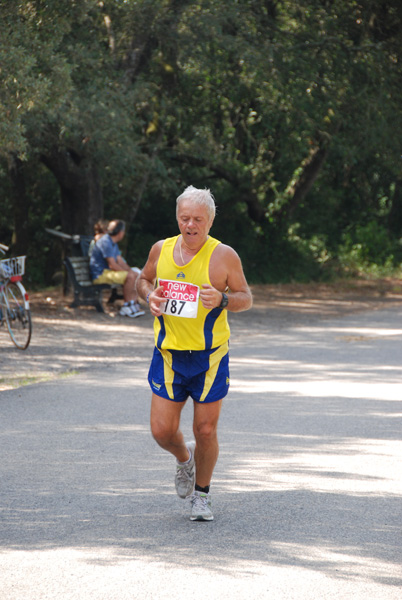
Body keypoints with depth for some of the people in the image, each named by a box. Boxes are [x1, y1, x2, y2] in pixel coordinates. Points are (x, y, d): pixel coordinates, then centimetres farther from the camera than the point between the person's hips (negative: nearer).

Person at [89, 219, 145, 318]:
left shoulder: (113, 243, 16)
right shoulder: (105, 242, -18)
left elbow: (120, 261, 15)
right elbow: (112, 265, -22)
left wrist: (130, 270, -2)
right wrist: (128, 272, -13)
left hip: (108, 272, 11)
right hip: (100, 275, -11)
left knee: (136, 275, 1)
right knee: (130, 276, -26)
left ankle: (134, 303, -8)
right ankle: (127, 305, -18)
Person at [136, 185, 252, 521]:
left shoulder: (224, 256, -7)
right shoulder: (161, 250, 3)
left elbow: (246, 298, -1)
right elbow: (143, 280, 20)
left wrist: (222, 300, -22)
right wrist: (149, 296, -3)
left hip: (209, 356, -2)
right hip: (168, 354, 3)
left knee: (205, 431, 1)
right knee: (162, 431, -2)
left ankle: (202, 494, 23)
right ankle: (184, 458, 33)